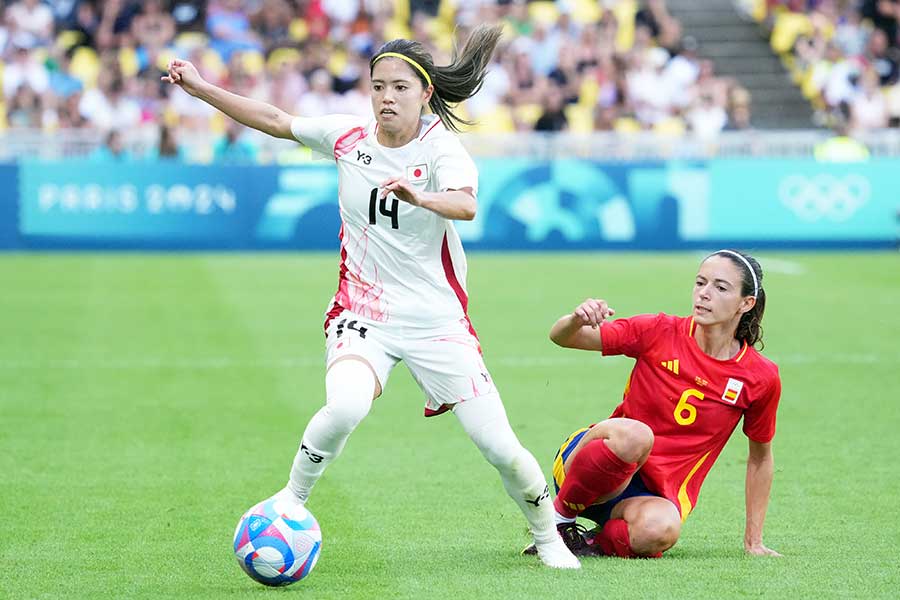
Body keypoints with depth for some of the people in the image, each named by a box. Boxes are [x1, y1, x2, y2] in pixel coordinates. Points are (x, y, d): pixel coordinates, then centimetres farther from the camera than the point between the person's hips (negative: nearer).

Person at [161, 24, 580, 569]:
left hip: (437, 319, -1)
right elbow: (277, 121, 14)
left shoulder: (441, 147, -12)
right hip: (363, 315, 1)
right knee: (345, 406, -31)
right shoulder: (348, 135, 1)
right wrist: (201, 88, 11)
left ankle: (548, 537, 20)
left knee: (500, 447, -6)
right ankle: (291, 504, -8)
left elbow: (466, 205, -33)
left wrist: (418, 196, -53)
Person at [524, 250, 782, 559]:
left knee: (659, 529, -39)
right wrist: (577, 321, -30)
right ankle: (558, 517, -14)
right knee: (634, 434, -37)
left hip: (660, 495, 0)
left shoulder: (761, 377, -3)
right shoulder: (661, 331, -4)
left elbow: (760, 456, 11)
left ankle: (600, 541, -6)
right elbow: (562, 337, -4)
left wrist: (753, 542, 13)